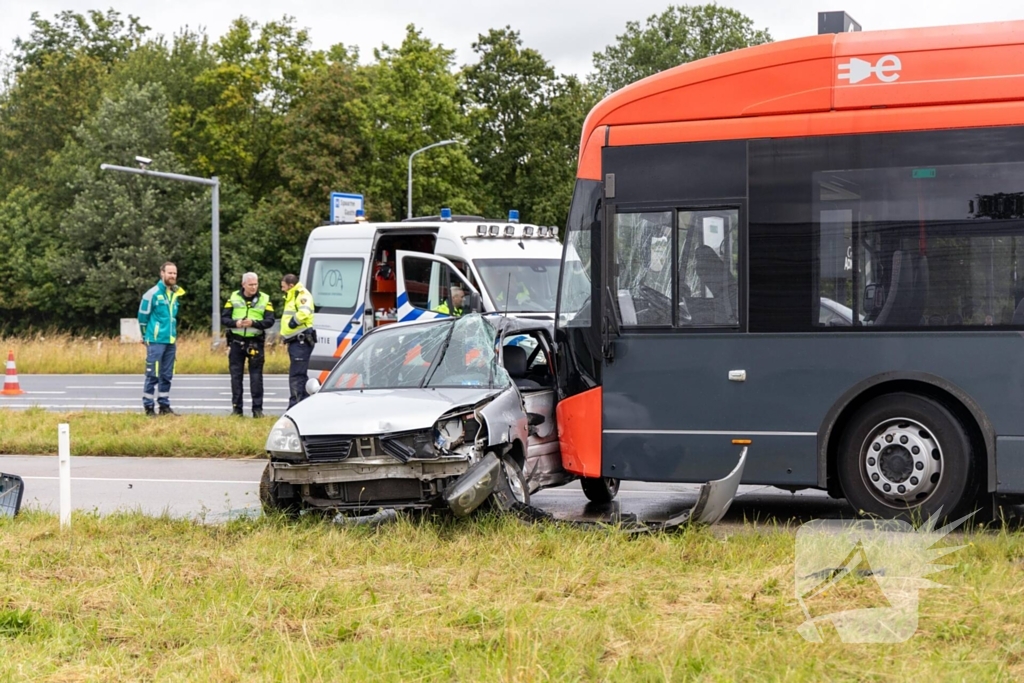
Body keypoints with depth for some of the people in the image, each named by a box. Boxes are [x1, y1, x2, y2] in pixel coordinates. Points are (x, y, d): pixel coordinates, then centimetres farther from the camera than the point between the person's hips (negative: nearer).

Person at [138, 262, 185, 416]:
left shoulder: (175, 294, 11)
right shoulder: (153, 293, -9)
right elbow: (143, 317, -4)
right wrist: (146, 337, 3)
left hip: (171, 341, 6)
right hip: (156, 341, -6)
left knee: (167, 375, 10)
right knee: (153, 375, -5)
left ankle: (164, 405, 16)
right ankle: (148, 407, -1)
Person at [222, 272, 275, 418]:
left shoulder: (265, 299, 2)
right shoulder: (234, 298, 6)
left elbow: (270, 321, -5)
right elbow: (224, 318, 3)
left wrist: (254, 323, -21)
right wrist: (235, 323, -17)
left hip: (255, 343, -1)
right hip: (236, 342, 2)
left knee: (256, 377, -1)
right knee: (236, 376, 4)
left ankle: (257, 409, 4)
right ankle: (236, 409, 11)